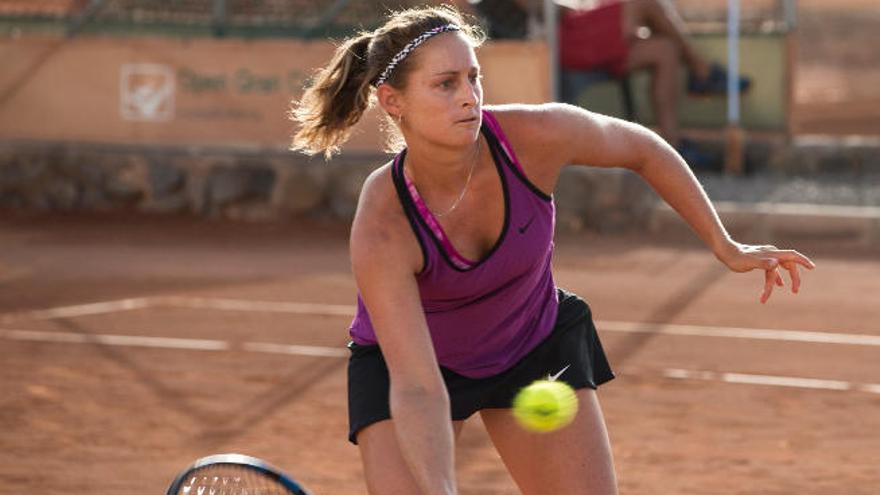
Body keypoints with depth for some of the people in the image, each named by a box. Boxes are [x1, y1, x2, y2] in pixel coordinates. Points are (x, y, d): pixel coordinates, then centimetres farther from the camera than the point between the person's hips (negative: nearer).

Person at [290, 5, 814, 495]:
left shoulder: (536, 135, -29)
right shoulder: (382, 230, -37)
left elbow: (641, 148, -6)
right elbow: (417, 390, -40)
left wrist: (725, 246, -2)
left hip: (535, 345, 3)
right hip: (404, 354, -3)